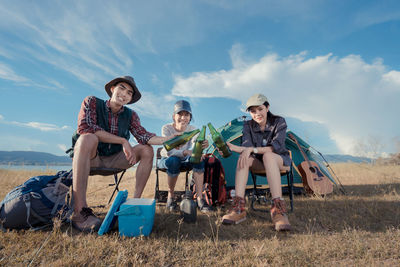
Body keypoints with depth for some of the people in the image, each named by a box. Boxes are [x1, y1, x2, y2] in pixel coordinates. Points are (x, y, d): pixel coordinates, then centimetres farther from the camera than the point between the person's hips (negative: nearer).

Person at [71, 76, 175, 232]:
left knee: (147, 150, -10)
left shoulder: (130, 115, 1)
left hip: (112, 160, 4)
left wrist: (169, 139, -31)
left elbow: (143, 136, -13)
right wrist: (123, 141, -27)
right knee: (88, 138, -35)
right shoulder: (92, 102, -8)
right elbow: (85, 127, -25)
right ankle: (79, 211, -40)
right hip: (90, 157, -4)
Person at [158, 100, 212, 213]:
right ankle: (170, 196, -16)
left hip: (184, 160, 3)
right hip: (167, 159, -2)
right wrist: (186, 152, -50)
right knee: (174, 161, -38)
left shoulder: (192, 129, -11)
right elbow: (168, 151, -33)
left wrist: (201, 146, -54)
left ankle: (199, 198, -25)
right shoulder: (166, 128, -20)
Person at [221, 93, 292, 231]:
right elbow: (246, 146, -18)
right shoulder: (248, 125, -4)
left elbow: (277, 146, -28)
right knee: (244, 157, -31)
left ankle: (278, 209, -48)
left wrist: (253, 149, -41)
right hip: (260, 163, 3)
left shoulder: (279, 122, -13)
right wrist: (233, 147, -41)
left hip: (280, 160, -3)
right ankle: (239, 208, -38)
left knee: (268, 155, -39)